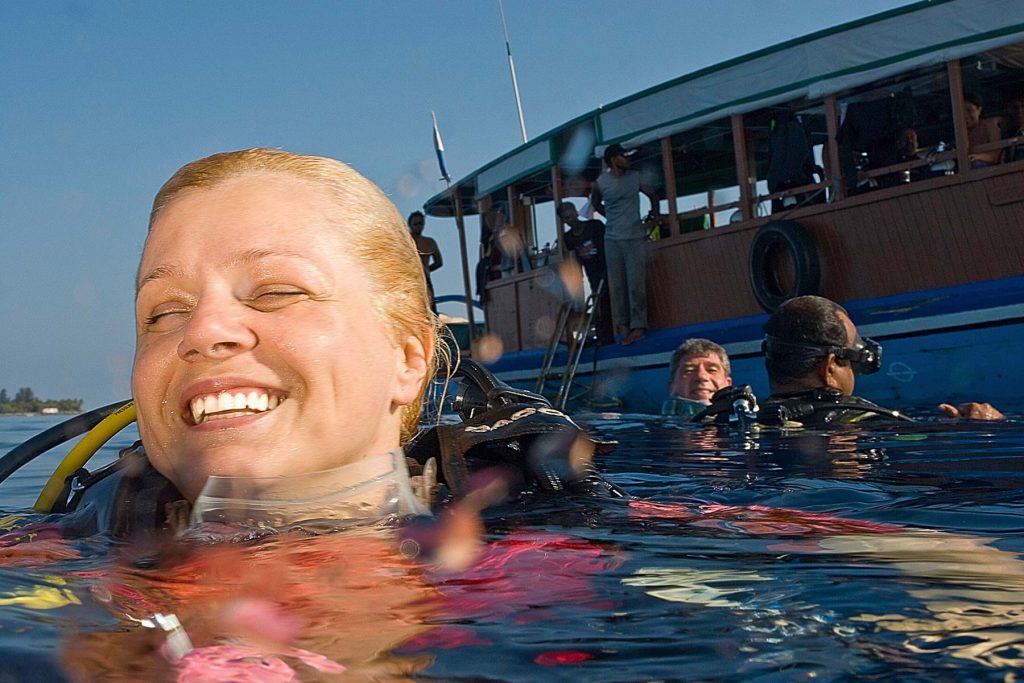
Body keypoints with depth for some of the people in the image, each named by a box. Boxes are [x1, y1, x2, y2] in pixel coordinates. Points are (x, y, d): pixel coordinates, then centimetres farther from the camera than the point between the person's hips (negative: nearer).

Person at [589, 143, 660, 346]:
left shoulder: (635, 177, 3)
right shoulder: (600, 183, -1)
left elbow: (652, 195, 20)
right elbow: (595, 204, 19)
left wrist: (654, 213, 13)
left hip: (635, 237, 0)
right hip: (612, 239, 0)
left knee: (636, 283, -6)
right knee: (617, 284, 1)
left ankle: (638, 326, -4)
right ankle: (622, 323, 9)